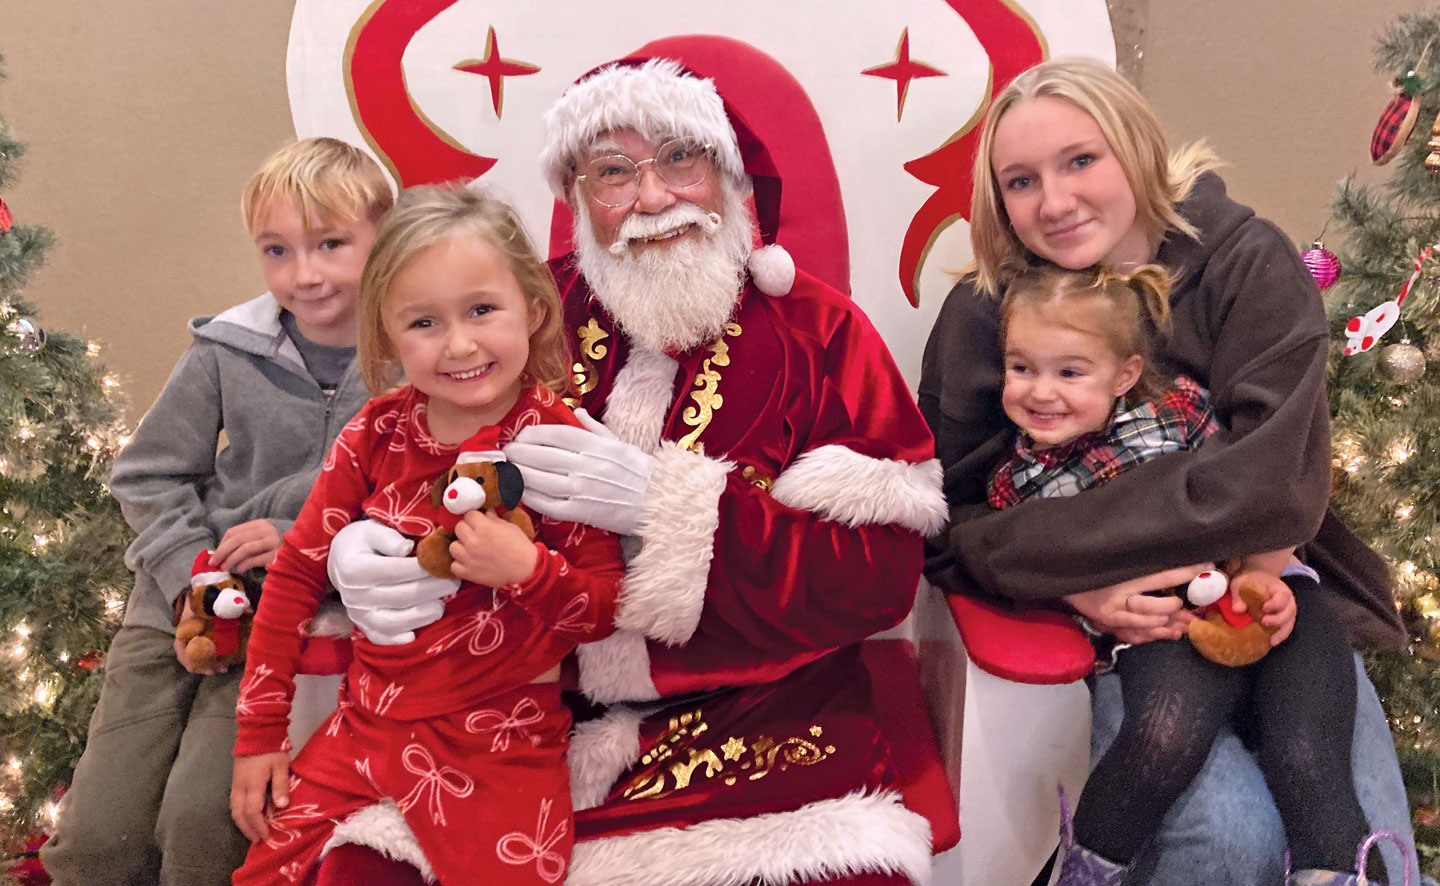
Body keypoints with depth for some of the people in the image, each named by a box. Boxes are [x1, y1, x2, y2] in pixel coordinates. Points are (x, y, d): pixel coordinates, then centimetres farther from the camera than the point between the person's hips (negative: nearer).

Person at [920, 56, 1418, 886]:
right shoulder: (984, 315, -6)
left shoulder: (1249, 264, -9)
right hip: (1124, 633, -1)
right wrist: (1080, 587, -23)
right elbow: (941, 522, -5)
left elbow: (1275, 485, -19)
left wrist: (1041, 546, -21)